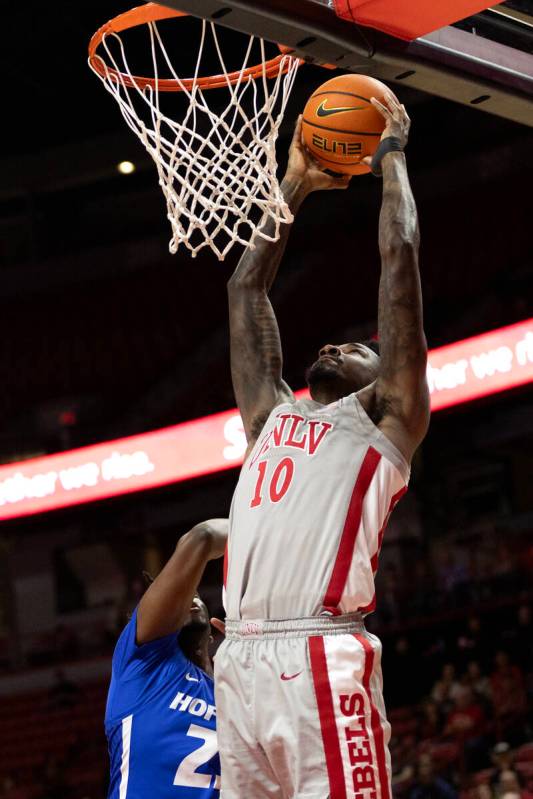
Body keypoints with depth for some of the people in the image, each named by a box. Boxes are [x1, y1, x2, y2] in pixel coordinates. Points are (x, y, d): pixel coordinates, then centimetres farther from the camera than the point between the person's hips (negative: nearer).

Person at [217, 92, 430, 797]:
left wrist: (392, 154, 21)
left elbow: (400, 256, 10)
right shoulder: (273, 414, 29)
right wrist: (296, 186, 39)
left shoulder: (385, 416, 14)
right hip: (241, 661, 6)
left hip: (322, 660, -6)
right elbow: (246, 288, 35)